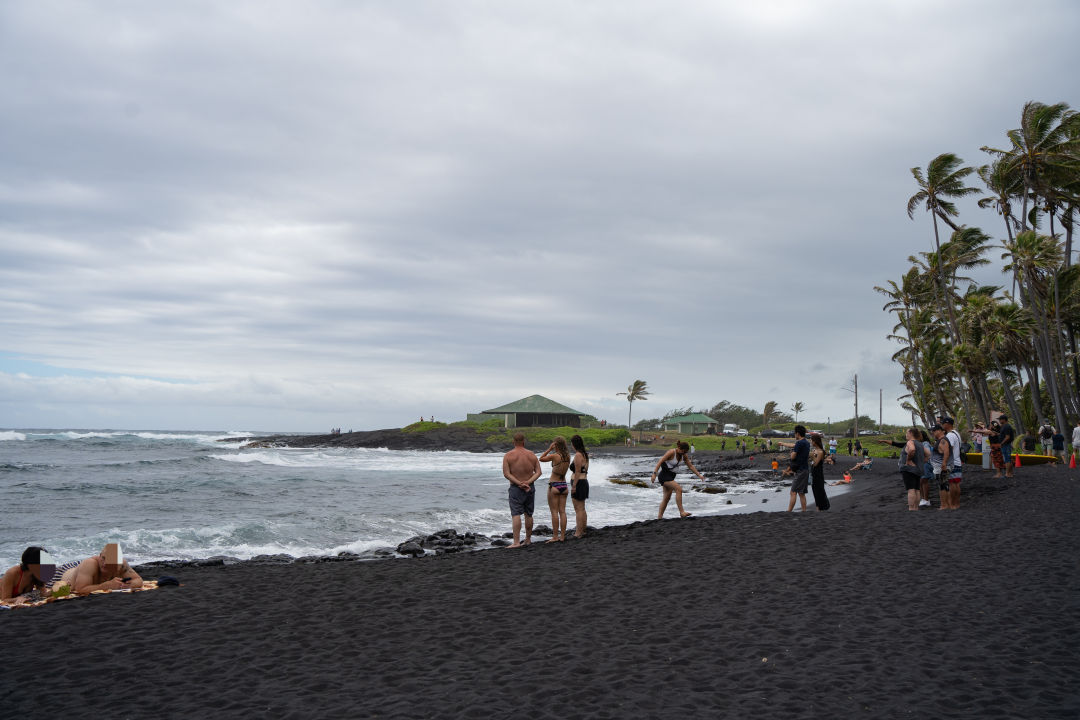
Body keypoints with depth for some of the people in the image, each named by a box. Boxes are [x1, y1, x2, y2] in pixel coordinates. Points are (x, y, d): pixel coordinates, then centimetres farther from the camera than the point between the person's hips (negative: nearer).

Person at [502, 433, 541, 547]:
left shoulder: (508, 456, -7)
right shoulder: (532, 455, 3)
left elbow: (506, 474, -15)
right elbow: (538, 472, -3)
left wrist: (519, 483, -16)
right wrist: (528, 482, -13)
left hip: (515, 488, -4)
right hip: (530, 487, 4)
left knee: (516, 514, -8)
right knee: (528, 515, 14)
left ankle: (516, 542, -17)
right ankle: (528, 539, 24)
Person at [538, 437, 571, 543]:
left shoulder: (554, 456, -15)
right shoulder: (568, 456, 1)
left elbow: (541, 459, -1)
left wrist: (549, 449, -2)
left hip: (554, 485, -6)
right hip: (564, 485, 6)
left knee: (554, 512, -1)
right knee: (562, 511, 7)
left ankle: (555, 536, 0)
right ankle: (562, 536, 9)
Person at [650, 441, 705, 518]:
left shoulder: (684, 455, 2)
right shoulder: (671, 452, -19)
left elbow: (691, 466, 11)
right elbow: (660, 462, -23)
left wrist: (699, 475, 5)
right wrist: (654, 474, -30)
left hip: (671, 476, 9)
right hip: (664, 475, -8)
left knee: (667, 498, 8)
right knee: (679, 489, -22)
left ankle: (659, 517, 13)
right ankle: (682, 512, -23)